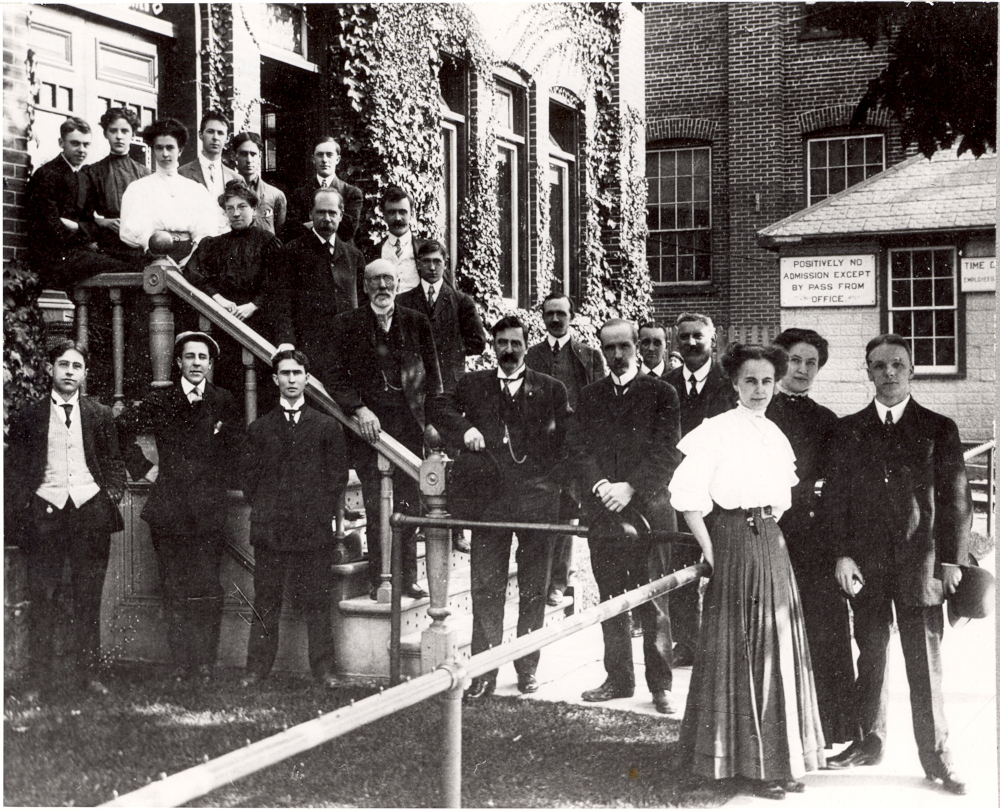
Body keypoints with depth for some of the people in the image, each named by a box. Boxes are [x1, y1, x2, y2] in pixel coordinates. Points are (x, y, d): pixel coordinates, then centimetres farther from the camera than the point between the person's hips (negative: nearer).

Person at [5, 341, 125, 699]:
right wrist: (23, 507, -3)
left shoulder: (100, 414, 12)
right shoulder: (27, 417, 8)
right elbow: (13, 468, 8)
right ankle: (42, 678, 8)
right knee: (42, 599, 0)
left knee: (88, 599, 5)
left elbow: (114, 462, 16)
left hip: (90, 511, 1)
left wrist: (113, 493, 0)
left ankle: (87, 674, 13)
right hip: (45, 513, -1)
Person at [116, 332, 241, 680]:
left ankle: (205, 665, 3)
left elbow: (234, 451, 14)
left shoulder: (223, 403, 6)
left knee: (208, 592, -4)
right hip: (168, 510, 1)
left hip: (209, 510, 0)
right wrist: (142, 467, 9)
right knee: (174, 590, 1)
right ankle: (180, 666, 7)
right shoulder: (160, 401, 6)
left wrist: (218, 483, 6)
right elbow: (123, 429, 14)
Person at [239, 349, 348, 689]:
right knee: (265, 602, 4)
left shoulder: (327, 427, 9)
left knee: (317, 601, 1)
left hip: (314, 530, -1)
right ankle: (257, 668, 10)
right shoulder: (259, 428, 13)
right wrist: (262, 509, 2)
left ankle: (323, 669, 7)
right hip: (269, 530, 1)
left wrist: (322, 513, 0)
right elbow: (247, 475, 12)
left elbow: (338, 474, 7)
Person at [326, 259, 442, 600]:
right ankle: (377, 581, 4)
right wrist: (359, 409, -13)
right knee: (374, 506, -2)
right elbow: (337, 378, 1)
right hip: (367, 421, -2)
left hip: (409, 422, 2)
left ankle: (408, 578, 10)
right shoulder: (345, 325, 6)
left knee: (408, 504, 3)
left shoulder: (416, 323, 11)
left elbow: (432, 376, 12)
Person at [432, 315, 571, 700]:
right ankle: (484, 673, 4)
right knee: (486, 588, -1)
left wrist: (545, 480, -5)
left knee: (533, 589, 7)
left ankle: (528, 668, 19)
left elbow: (565, 441, 5)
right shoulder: (473, 385, 12)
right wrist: (465, 428, -13)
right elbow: (442, 407, 4)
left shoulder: (550, 390, 8)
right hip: (489, 498, 0)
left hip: (536, 499, 0)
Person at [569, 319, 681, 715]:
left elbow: (667, 452, -5)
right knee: (610, 600, 8)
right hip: (603, 510, 4)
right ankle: (618, 678, 17)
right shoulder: (589, 397, 13)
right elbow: (578, 448, 6)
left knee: (652, 603, -2)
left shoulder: (661, 393, 2)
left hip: (649, 508, -3)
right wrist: (599, 485, -10)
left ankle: (660, 683, 5)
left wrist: (630, 487, -13)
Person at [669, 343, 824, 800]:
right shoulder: (716, 430, -8)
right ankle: (745, 762, 10)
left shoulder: (776, 434, 12)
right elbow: (685, 493, -13)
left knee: (777, 648, 10)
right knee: (740, 651, 0)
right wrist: (710, 550, -13)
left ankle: (777, 760, 20)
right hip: (735, 543, -7)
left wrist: (773, 533, 7)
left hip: (772, 544, 7)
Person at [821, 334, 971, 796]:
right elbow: (834, 495, 5)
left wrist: (952, 559, -5)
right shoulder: (848, 430, 7)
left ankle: (936, 756, 11)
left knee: (925, 663, 2)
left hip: (920, 563, -2)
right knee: (869, 657, 10)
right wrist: (842, 554, -4)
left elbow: (956, 499, 1)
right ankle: (870, 741, 23)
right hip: (866, 566, 2)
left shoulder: (939, 430, 3)